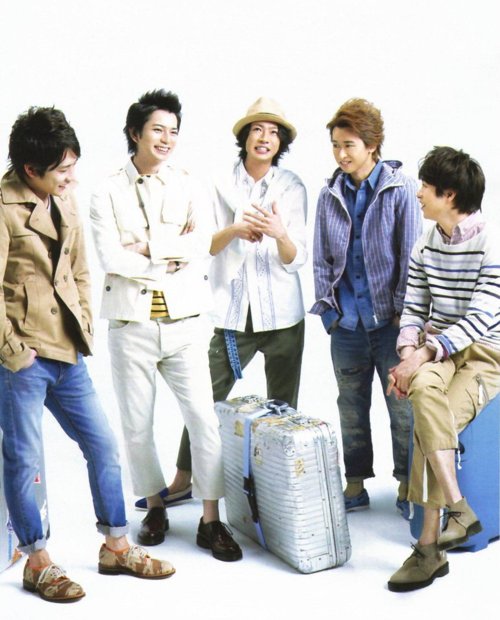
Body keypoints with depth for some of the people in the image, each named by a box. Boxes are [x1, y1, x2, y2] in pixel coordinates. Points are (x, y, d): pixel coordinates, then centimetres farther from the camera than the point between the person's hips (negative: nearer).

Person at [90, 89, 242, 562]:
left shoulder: (187, 186, 6)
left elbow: (201, 245, -8)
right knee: (136, 426, 9)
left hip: (184, 322, 1)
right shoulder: (109, 194, 0)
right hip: (131, 324, -1)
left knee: (204, 420, -3)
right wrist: (175, 254, -11)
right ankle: (154, 506, 30)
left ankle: (210, 521, 7)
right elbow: (111, 259, -13)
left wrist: (147, 246, -15)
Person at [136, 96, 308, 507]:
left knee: (284, 408, 8)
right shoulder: (220, 184, 3)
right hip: (232, 313, 0)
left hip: (282, 315, 0)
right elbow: (205, 247, -2)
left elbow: (297, 260, -3)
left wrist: (280, 234, -24)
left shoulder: (292, 188, 2)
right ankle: (183, 480, 18)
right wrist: (234, 230, -22)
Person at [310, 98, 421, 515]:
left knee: (403, 408, 5)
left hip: (389, 321, -4)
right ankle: (356, 485, 25)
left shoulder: (400, 189, -5)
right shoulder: (329, 196, 7)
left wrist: (403, 311, -7)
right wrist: (326, 308, 4)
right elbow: (322, 259, 11)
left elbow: (411, 255, -4)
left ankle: (406, 486, 20)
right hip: (347, 324, 4)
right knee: (351, 409, 13)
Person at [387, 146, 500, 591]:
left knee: (429, 422, -28)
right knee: (424, 386, -31)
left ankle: (429, 545, -18)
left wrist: (424, 354, -25)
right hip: (436, 350, 5)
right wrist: (409, 353, -10)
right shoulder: (425, 247, 11)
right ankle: (458, 509, -28)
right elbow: (414, 309, 10)